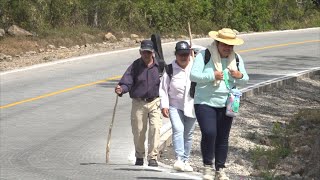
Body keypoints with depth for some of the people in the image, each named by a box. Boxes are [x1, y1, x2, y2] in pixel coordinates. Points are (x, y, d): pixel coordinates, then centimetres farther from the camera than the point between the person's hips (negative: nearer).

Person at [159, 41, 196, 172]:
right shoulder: (170, 69, -3)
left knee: (188, 134, 9)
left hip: (191, 106, 2)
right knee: (178, 130, -18)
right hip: (175, 106, -2)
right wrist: (164, 105, -8)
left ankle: (185, 160, 20)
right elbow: (163, 88, 0)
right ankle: (179, 159, -24)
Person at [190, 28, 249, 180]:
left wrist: (240, 76, -10)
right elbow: (193, 75, -12)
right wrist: (212, 76, -23)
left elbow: (244, 81, 14)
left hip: (225, 105, 4)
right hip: (205, 103, -4)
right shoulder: (204, 55, -6)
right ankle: (207, 167, -4)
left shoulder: (236, 58, 9)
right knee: (209, 133, -20)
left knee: (223, 138, 6)